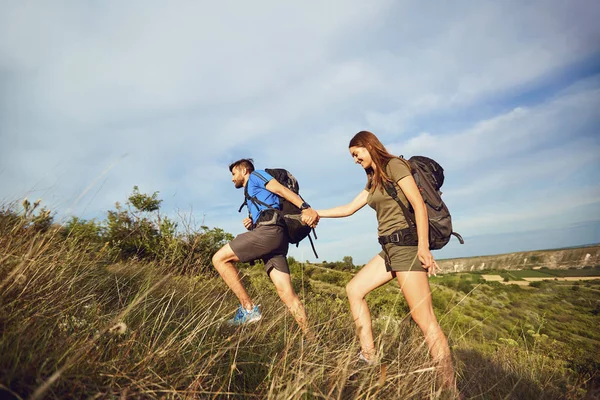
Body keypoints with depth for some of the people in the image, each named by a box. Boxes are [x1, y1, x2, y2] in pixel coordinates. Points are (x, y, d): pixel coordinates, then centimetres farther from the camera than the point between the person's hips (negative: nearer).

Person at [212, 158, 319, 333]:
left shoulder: (256, 175, 14)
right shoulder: (251, 195, 38)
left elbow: (282, 190, -3)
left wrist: (305, 207, -18)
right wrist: (251, 224, 12)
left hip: (268, 230, -9)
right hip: (275, 237, 9)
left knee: (219, 259, -4)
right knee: (287, 294, 0)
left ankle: (248, 308, -8)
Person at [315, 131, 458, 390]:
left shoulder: (394, 165, -5)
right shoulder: (374, 180, 21)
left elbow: (419, 205, -14)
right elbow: (349, 208, 26)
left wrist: (423, 246, -22)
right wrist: (316, 213, 27)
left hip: (406, 245, -10)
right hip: (390, 248, 10)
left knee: (423, 317, -13)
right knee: (354, 289, 9)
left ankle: (449, 388, -7)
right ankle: (369, 357, 9)